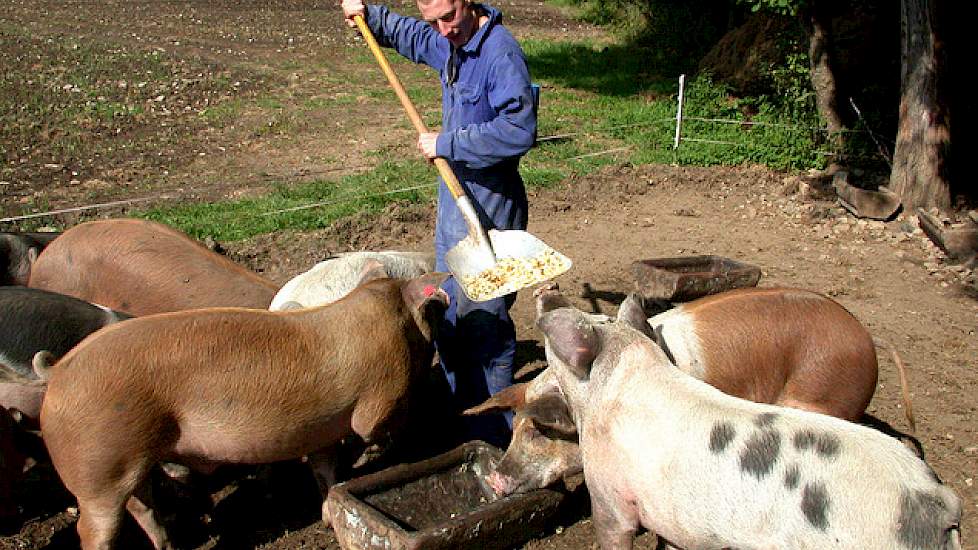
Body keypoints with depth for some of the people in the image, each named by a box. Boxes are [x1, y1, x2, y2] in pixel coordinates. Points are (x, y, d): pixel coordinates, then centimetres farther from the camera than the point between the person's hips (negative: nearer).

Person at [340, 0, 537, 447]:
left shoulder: (500, 51, -21)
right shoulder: (445, 43, 7)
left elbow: (518, 129, -31)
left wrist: (445, 144, -23)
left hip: (489, 203, -9)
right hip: (455, 193, 10)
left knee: (484, 319, -2)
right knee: (448, 311, 18)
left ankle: (492, 435, 13)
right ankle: (460, 414, 35)